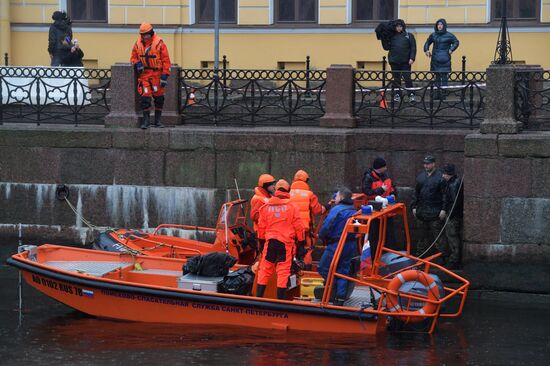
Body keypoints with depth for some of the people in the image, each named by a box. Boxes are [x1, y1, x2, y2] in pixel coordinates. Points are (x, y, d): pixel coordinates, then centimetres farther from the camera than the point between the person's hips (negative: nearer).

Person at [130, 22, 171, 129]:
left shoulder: (159, 43, -8)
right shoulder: (138, 44, 3)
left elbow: (166, 60, -8)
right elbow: (133, 57, 15)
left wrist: (164, 75, -13)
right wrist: (137, 63, -8)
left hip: (157, 74, -2)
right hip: (144, 74, 2)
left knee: (159, 97, 5)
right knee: (145, 97, -6)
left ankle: (158, 120, 17)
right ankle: (146, 120, -1)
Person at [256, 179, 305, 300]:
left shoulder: (266, 207, 5)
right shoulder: (292, 207, -3)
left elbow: (261, 226, 11)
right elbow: (298, 227, 0)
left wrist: (262, 239, 24)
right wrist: (301, 240, 11)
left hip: (270, 241, 3)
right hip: (286, 243, -2)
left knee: (265, 270, 9)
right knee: (283, 271, 0)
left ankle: (258, 296, 10)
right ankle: (281, 298, 0)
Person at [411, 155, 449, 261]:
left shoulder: (440, 177, -7)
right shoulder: (420, 177, 12)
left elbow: (444, 195, -9)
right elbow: (416, 193, 18)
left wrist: (443, 209, -14)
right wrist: (414, 207, 12)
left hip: (435, 213, -6)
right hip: (422, 212, 6)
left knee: (437, 236, -6)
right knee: (423, 236, 15)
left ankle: (444, 256, -1)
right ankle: (419, 254, 22)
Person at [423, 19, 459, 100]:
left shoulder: (449, 35, -1)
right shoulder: (433, 35, 10)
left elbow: (456, 42, 5)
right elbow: (427, 43, 22)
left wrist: (451, 50, -8)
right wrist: (426, 50, 6)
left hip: (445, 59, -4)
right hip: (435, 59, 4)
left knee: (444, 77, -5)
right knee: (437, 76, 8)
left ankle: (443, 94, -4)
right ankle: (437, 93, 13)